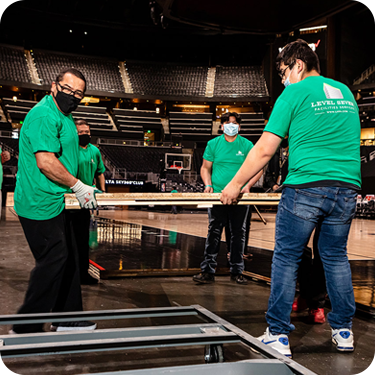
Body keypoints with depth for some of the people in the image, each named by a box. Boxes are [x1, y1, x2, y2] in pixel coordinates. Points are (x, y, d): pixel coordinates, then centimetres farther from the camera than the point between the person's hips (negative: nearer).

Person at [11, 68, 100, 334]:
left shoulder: (64, 116, 17)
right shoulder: (44, 115, -17)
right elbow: (45, 162, -26)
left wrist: (80, 189, 20)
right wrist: (78, 186, -17)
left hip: (56, 201, 11)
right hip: (41, 205, -11)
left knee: (68, 259, 15)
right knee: (52, 261, -4)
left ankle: (67, 319, 29)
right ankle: (26, 328, 10)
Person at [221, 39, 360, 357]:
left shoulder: (294, 94, -1)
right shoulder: (345, 93, 17)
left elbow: (265, 150, -5)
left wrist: (236, 184, 3)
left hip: (306, 187, -6)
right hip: (347, 188, 6)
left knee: (286, 259, 4)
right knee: (336, 257, 16)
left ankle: (278, 335, 8)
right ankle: (344, 332, 23)